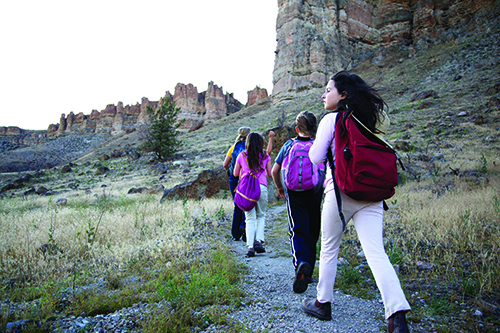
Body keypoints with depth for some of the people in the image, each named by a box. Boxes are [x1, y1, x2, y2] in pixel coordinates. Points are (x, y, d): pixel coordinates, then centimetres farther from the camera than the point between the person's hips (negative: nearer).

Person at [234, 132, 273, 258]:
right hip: (261, 187, 0)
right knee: (261, 215, 16)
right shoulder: (265, 156, 8)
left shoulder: (242, 156, 9)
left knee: (250, 218, 4)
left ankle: (250, 246, -7)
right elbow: (270, 174, 11)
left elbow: (236, 173, 15)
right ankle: (258, 241, 0)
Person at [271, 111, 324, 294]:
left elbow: (275, 171, 4)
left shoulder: (289, 145, 3)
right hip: (316, 194, 1)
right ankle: (308, 273, 23)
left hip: (295, 194, -1)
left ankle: (300, 262, -29)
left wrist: (280, 187, 20)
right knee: (312, 233, 13)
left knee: (298, 232, 0)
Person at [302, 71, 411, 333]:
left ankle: (323, 304, 25)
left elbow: (316, 157, -4)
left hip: (341, 193, -5)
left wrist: (316, 143, 15)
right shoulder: (368, 120, 15)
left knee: (329, 249, 11)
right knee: (376, 253, 0)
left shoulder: (331, 119, -3)